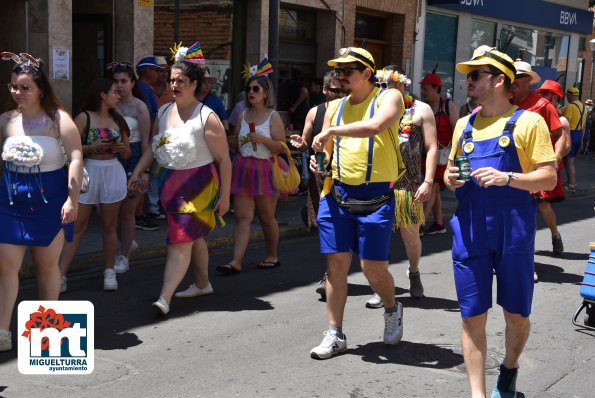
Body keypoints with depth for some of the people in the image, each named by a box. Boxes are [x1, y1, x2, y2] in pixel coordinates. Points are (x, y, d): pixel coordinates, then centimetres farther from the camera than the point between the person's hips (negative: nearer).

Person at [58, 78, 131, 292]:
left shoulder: (118, 120, 12)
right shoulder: (84, 118, -2)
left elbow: (127, 152, 16)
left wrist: (121, 148, -5)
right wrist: (93, 147, -20)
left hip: (113, 173, 4)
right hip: (88, 172, -3)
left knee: (109, 226, 7)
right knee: (77, 225, -3)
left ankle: (109, 272, 17)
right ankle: (61, 276, -2)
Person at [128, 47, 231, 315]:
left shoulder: (207, 118, -12)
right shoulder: (164, 112, 8)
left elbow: (223, 159, -12)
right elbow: (153, 148, 17)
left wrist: (225, 195, -13)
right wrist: (137, 172, 8)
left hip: (197, 184, -7)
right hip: (170, 182, 7)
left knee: (181, 240, -11)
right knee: (194, 236, 20)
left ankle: (165, 298, -14)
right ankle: (203, 284, 35)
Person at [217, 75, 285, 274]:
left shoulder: (273, 116, -1)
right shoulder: (242, 116, 13)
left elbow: (281, 147, -7)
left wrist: (263, 139, -20)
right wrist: (231, 141, -1)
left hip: (264, 169, -4)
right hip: (243, 168, 4)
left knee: (266, 217, 6)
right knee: (242, 217, -3)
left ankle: (272, 256, 23)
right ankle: (236, 262, -8)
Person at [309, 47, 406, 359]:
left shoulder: (388, 97, -2)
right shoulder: (335, 106, 15)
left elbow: (375, 126, -24)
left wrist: (332, 131, -17)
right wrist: (319, 160, -2)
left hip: (375, 196, -5)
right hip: (338, 193, 5)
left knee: (373, 268, -3)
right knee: (336, 263, 4)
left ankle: (392, 309, 29)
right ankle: (335, 335, 14)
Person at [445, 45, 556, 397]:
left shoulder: (528, 122, -2)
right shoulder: (464, 125, 13)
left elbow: (549, 178, -6)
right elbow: (451, 172, 22)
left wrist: (506, 178, -21)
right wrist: (450, 178, -1)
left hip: (514, 233, -3)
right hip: (470, 233, 4)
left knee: (517, 315, 9)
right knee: (473, 317, 3)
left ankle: (509, 369, 38)